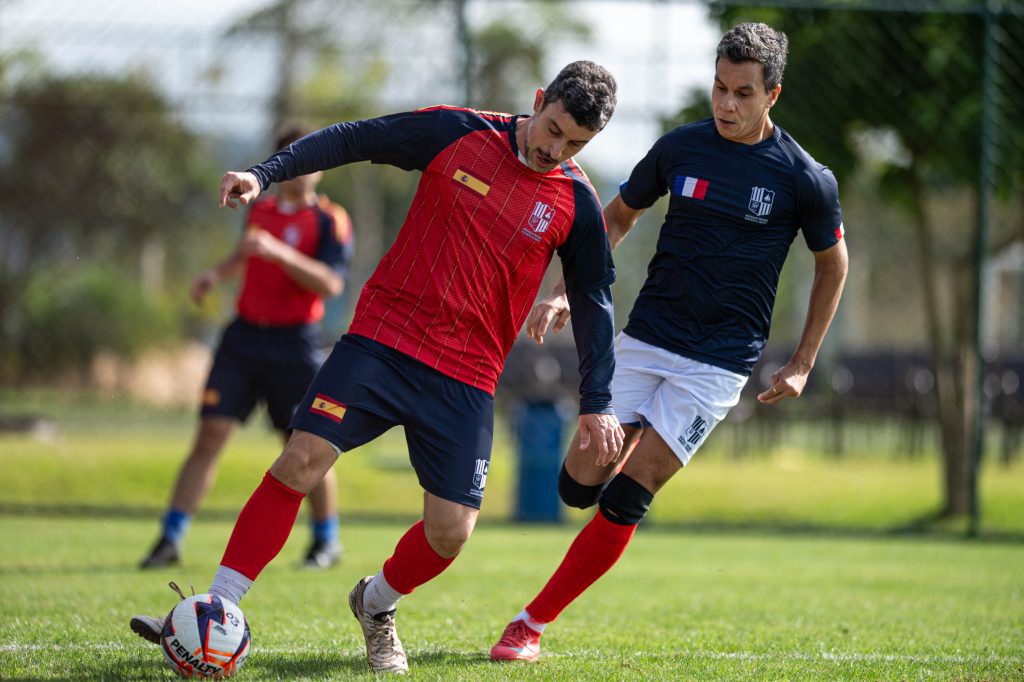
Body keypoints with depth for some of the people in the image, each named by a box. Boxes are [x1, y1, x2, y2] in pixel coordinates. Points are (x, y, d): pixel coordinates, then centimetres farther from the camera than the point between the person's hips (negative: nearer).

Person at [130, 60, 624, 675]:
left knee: (451, 530, -7)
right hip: (382, 340, -1)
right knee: (301, 461, -14)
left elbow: (593, 302, 7)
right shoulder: (458, 133, -2)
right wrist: (266, 174, -3)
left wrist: (597, 404, 5)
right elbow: (353, 140, 5)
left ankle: (376, 605, 26)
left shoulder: (578, 204, 0)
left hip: (466, 377, 1)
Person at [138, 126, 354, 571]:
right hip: (244, 335, 4)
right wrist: (218, 273, 13)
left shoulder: (330, 221, -5)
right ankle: (170, 540, -5)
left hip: (295, 346, -4)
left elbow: (330, 283, -20)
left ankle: (327, 542, 23)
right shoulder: (260, 210, 11)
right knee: (210, 435, -5)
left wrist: (278, 252, -30)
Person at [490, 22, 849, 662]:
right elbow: (618, 217, 15)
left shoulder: (806, 179, -8)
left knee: (623, 502, -10)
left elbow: (833, 265, 8)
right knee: (580, 486, -2)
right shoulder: (680, 147, 0)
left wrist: (802, 366, 7)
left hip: (719, 363, -3)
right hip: (644, 339, 3)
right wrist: (566, 293, 3)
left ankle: (534, 622, -1)